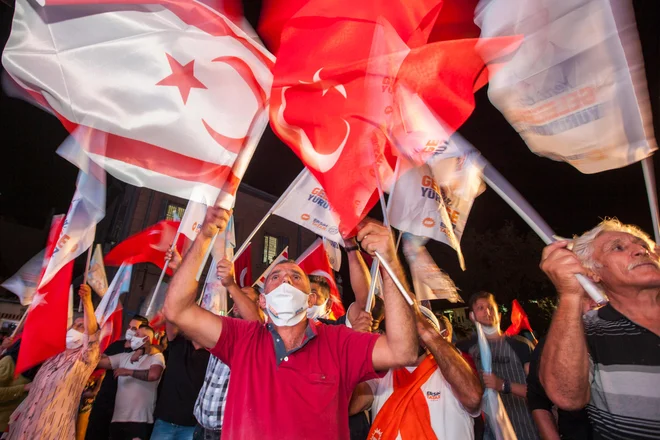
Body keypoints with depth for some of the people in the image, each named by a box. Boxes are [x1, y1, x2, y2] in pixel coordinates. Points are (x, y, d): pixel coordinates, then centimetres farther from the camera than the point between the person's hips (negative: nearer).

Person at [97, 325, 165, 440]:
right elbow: (100, 361, 6)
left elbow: (153, 374, -23)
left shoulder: (156, 356, -5)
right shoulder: (124, 357, 12)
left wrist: (129, 372, -14)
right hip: (118, 418, 6)